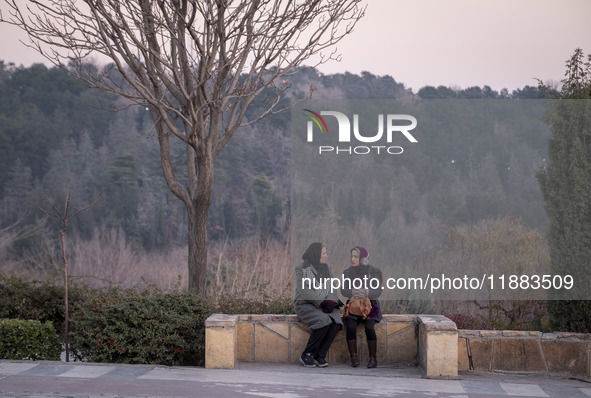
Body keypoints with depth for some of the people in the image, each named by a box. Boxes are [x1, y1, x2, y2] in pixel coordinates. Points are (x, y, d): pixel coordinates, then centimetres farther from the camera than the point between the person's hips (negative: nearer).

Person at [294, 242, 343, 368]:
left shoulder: (327, 269, 14)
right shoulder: (301, 269, -5)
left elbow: (331, 290, 9)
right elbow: (304, 291, -15)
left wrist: (331, 302, -13)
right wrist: (322, 302, -21)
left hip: (324, 307, 5)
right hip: (305, 305, -5)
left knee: (336, 322, -26)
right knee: (324, 322, -33)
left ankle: (319, 356, -20)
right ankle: (307, 355, -18)